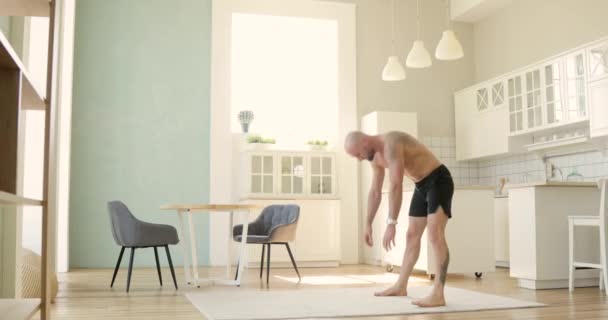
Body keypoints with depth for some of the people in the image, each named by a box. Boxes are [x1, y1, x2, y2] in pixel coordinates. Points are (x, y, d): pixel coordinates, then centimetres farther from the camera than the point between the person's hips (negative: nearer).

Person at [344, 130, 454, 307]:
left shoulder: (391, 143, -27)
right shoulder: (375, 157, 4)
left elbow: (396, 186, -34)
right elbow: (375, 192, 12)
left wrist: (391, 224, -35)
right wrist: (368, 224, 14)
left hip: (439, 181, -10)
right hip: (421, 185, 10)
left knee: (435, 235, -23)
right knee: (412, 236, 14)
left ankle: (438, 294, -27)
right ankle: (400, 286, 25)